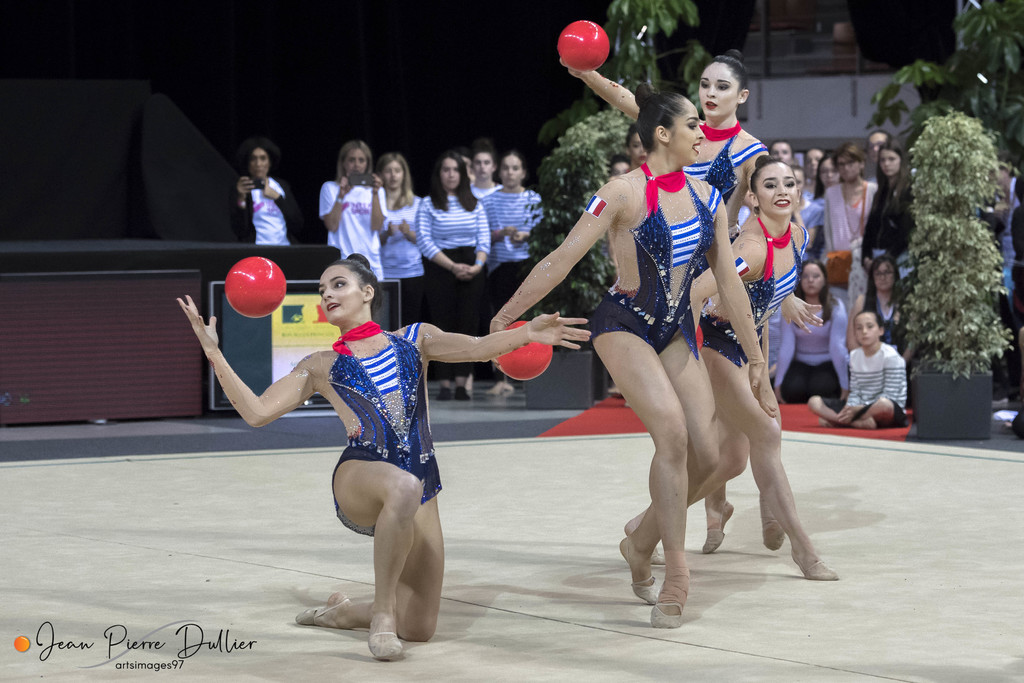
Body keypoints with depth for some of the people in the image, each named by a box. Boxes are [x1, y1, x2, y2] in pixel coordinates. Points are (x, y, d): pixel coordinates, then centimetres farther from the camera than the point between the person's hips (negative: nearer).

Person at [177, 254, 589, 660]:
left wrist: (526, 334, -21)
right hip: (360, 476, -3)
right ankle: (382, 610, -25)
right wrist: (213, 353, -4)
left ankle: (341, 613, 29)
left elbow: (476, 348, -1)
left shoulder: (415, 340, 17)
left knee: (418, 629, -4)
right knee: (403, 486, -42)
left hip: (419, 484, 3)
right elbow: (257, 412, 4)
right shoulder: (321, 367, 15)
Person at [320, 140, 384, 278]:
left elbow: (377, 226, 0)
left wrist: (375, 194, -8)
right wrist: (341, 195, -11)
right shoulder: (330, 188, 8)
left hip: (371, 260, 2)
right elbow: (331, 225, -3)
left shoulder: (373, 190, 13)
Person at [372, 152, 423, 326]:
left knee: (410, 322, -1)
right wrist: (387, 234, -17)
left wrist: (409, 233, -11)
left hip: (412, 271, 2)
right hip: (384, 272, -2)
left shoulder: (417, 204, 10)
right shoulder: (375, 203, 5)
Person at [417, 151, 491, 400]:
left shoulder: (474, 204, 12)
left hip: (471, 270, 2)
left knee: (468, 324, -6)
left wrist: (478, 265, -11)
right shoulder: (427, 205, 2)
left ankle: (461, 382, -6)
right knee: (445, 325, -6)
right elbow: (424, 241, -6)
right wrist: (453, 267, -14)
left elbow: (484, 239, 8)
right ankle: (445, 384, -3)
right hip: (439, 269, -2)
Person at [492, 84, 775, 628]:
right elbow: (561, 260, -16)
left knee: (707, 453, -4)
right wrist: (503, 320, -13)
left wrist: (755, 359, 11)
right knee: (672, 429, -26)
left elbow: (729, 283, 9)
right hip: (623, 325, -6)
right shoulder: (626, 192, -17)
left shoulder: (707, 199, 2)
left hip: (675, 331, 6)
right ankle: (675, 573, -20)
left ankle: (641, 543, 21)